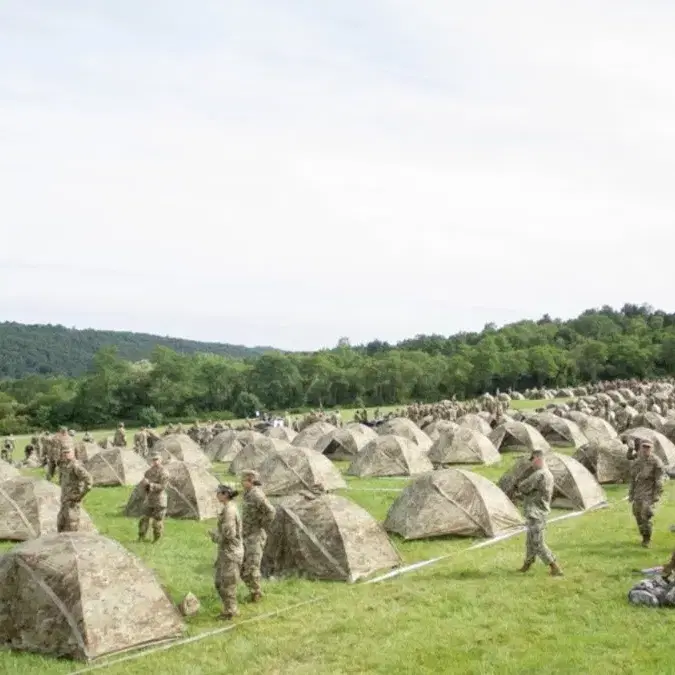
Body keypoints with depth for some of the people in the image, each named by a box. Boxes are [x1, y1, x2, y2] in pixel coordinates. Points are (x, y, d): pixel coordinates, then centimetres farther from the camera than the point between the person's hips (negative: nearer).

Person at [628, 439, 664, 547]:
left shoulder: (656, 462, -8)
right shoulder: (637, 462, 10)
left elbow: (659, 480, -10)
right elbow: (633, 479, 16)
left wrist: (657, 495, -16)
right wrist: (631, 495, 14)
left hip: (650, 493, -6)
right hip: (638, 493, 6)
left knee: (646, 515, -16)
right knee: (638, 515, 6)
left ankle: (647, 539, -3)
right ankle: (644, 536, 24)